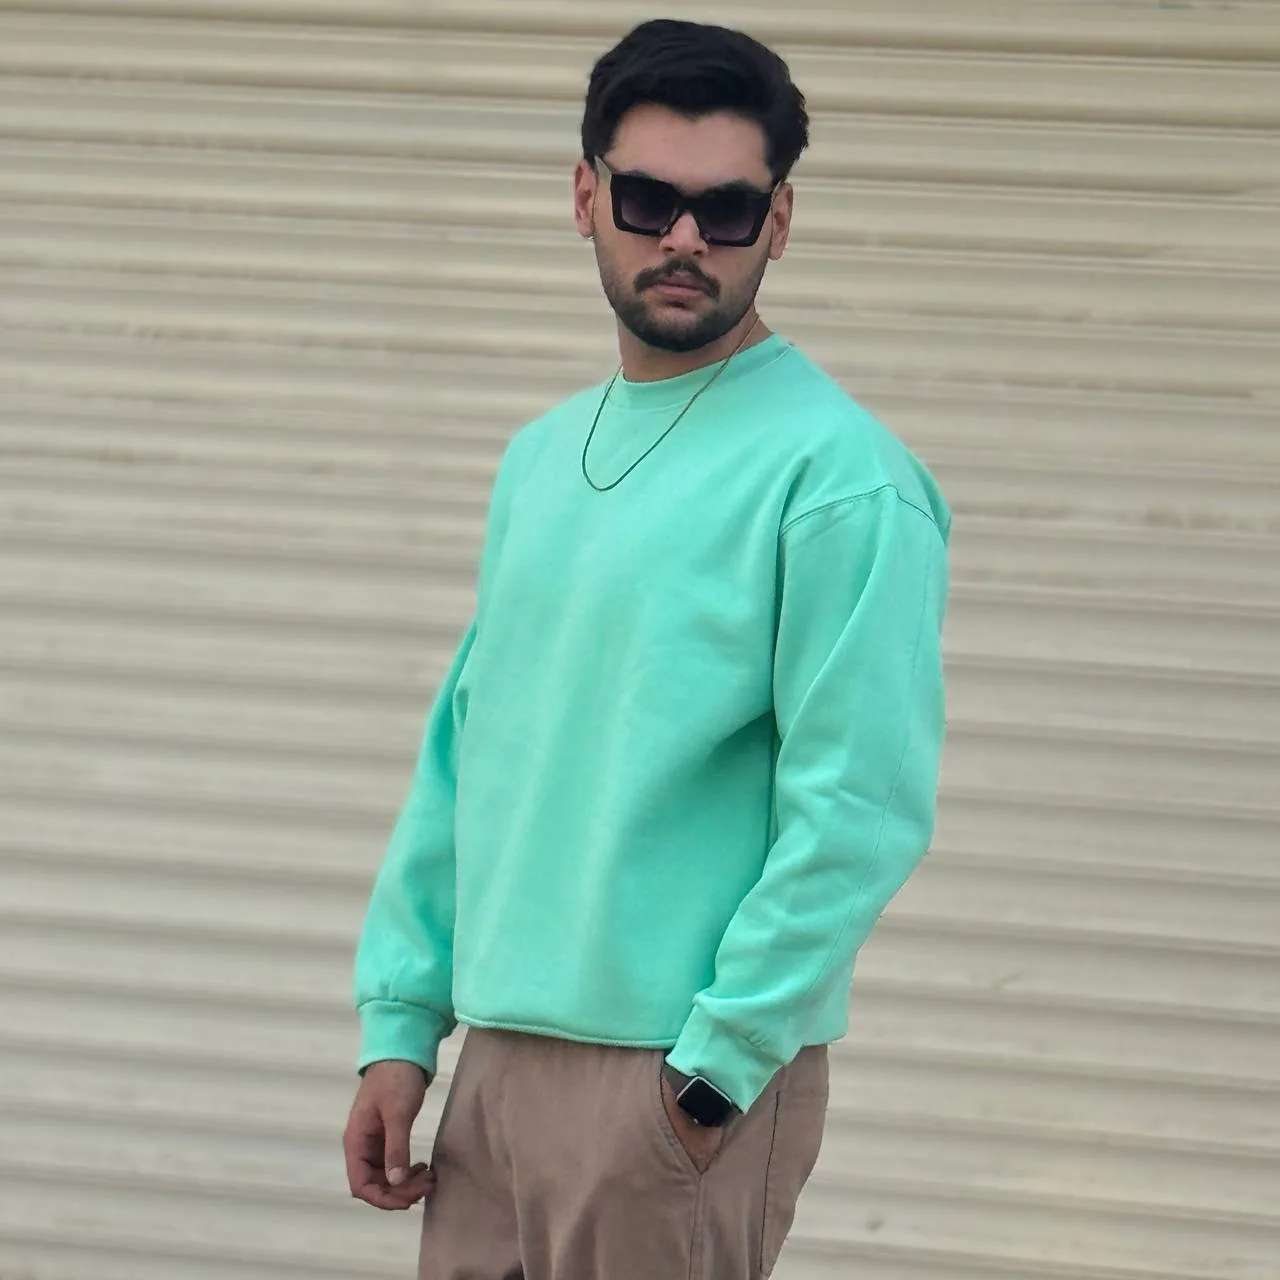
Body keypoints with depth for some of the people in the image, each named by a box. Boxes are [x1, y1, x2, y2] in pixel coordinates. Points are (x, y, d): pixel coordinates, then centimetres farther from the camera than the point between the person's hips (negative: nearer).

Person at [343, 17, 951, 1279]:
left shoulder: (839, 478, -10)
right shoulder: (540, 459, 14)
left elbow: (861, 810, -15)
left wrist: (717, 1070, -16)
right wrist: (401, 1024, 11)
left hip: (687, 1078, -7)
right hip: (501, 1053, 7)